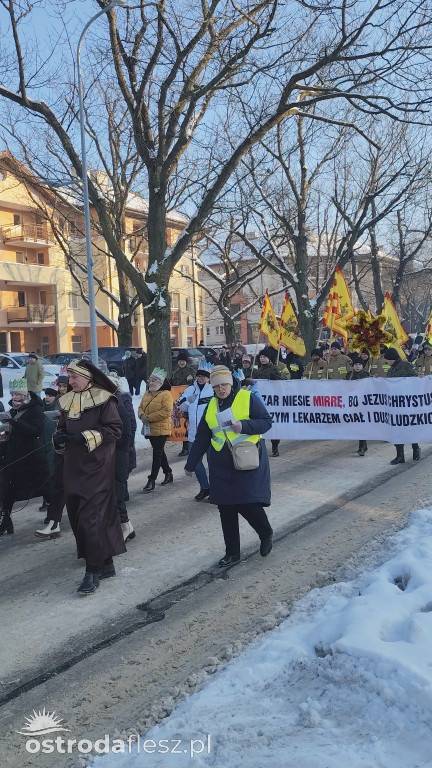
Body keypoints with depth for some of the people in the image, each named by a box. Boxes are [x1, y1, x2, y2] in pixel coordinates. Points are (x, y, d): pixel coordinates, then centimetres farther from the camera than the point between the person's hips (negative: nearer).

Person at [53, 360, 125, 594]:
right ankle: (106, 563, 27)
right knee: (76, 516, 11)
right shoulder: (67, 401, 11)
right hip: (73, 468, 8)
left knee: (91, 518, -9)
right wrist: (59, 437, -3)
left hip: (97, 468, -8)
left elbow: (115, 429, -14)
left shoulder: (103, 399, -10)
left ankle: (93, 570, 3)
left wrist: (87, 437, -22)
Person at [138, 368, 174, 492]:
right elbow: (141, 407, 14)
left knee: (157, 454, -5)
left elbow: (166, 411, -21)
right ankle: (168, 473, 34)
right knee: (159, 452, 18)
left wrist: (149, 417, -21)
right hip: (149, 429, 8)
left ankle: (152, 481, -3)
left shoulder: (166, 394, -12)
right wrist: (142, 415, -10)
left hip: (161, 429, -8)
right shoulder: (147, 394, 13)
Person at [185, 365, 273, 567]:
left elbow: (266, 422, -6)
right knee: (226, 510, 7)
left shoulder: (248, 398, -5)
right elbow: (201, 439, 18)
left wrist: (244, 425, -22)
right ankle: (232, 552, 22)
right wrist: (190, 464, 21)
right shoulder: (211, 406, 11)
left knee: (248, 504, -10)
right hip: (221, 467, 5)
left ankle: (266, 535, 21)